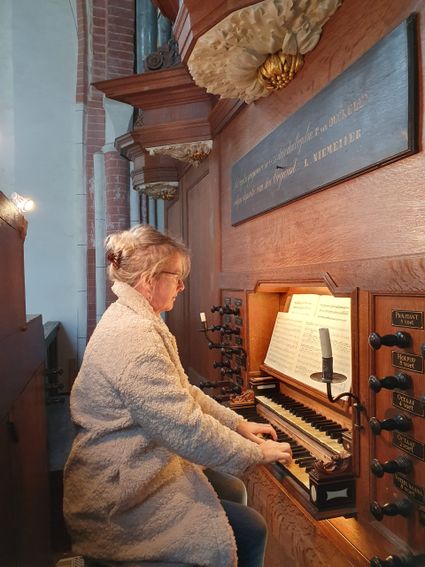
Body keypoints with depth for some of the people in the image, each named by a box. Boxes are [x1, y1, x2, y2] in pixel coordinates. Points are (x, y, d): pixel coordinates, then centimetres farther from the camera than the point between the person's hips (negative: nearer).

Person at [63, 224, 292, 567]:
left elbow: (183, 394, 11)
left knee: (233, 492, 17)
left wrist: (239, 424, 7)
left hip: (137, 469, 10)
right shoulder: (134, 336, -29)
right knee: (250, 531, -6)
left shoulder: (134, 320, 5)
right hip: (118, 505, -10)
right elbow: (188, 430, -30)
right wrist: (257, 453, -15)